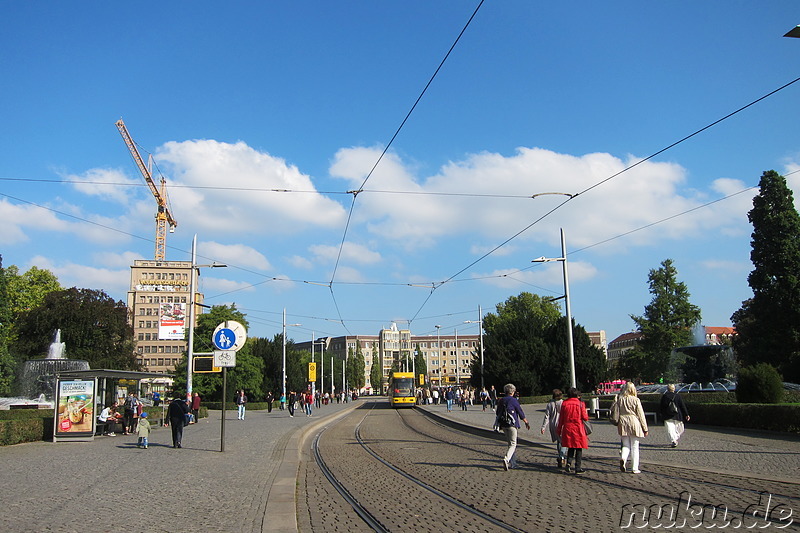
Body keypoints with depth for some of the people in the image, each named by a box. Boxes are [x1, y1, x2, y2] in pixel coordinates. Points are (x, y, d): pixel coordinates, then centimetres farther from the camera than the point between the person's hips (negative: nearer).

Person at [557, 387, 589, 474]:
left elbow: (561, 418, 4)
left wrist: (559, 430, 12)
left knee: (571, 447, 17)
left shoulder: (564, 403, 1)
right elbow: (585, 417, -7)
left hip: (567, 429, 3)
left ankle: (568, 464, 0)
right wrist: (585, 412, 15)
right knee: (579, 449, 7)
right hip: (578, 429, -3)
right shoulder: (580, 404, -7)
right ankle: (578, 468, 6)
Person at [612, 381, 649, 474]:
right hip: (634, 424, -2)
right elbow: (641, 415, -3)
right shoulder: (635, 400, -7)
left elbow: (613, 411, 1)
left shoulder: (619, 399, 0)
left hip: (623, 424, 2)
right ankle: (635, 468, 9)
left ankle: (623, 458, -16)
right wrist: (645, 428, 3)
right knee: (635, 447, 7)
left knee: (626, 445, 13)